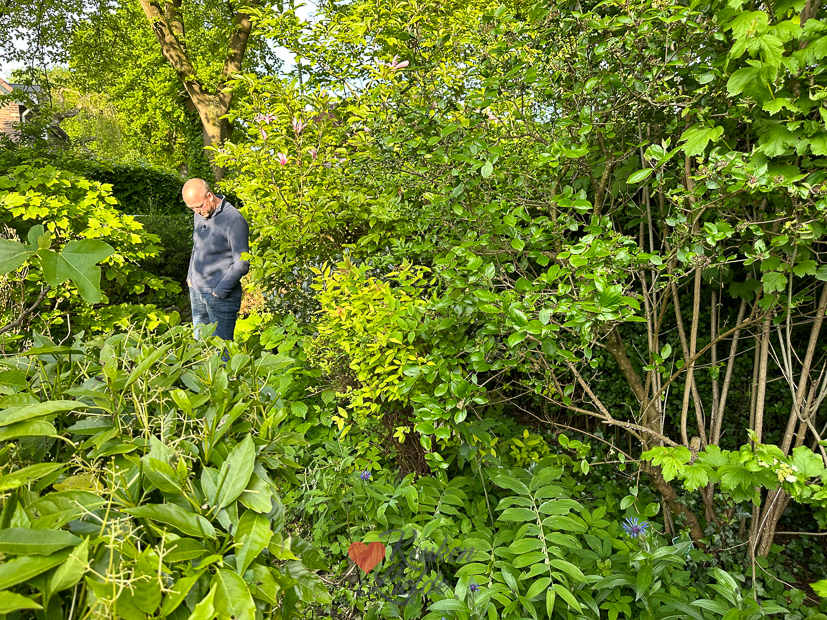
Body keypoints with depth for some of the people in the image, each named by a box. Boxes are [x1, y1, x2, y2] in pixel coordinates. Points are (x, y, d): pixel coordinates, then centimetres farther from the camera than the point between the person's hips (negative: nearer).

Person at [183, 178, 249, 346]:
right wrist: (190, 277, 17)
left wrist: (218, 292, -15)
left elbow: (241, 265, -17)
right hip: (197, 291, 8)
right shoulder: (199, 214, 8)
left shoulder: (234, 221, -17)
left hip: (222, 297, -8)